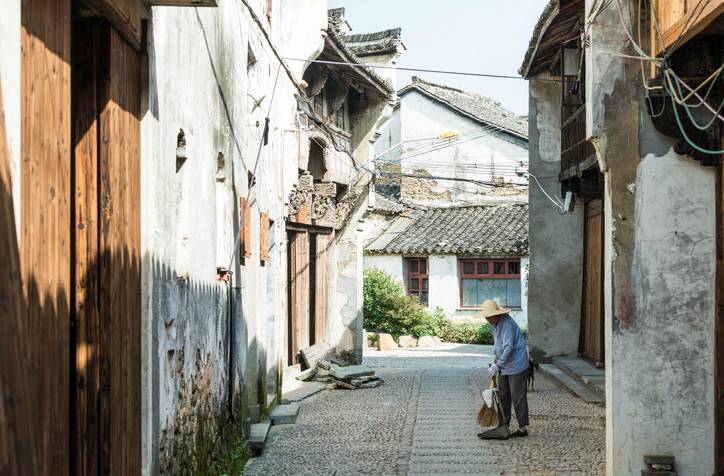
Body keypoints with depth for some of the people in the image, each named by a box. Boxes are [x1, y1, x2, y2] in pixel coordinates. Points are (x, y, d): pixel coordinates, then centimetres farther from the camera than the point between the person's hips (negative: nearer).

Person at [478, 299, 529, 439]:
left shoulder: (507, 324, -22)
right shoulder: (496, 324, 9)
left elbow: (509, 348, -30)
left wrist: (497, 365, -31)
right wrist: (495, 361, 22)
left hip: (516, 366, -10)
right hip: (504, 367, 10)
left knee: (518, 397, -4)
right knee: (503, 396, 14)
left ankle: (523, 428, 2)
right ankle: (504, 425, 23)